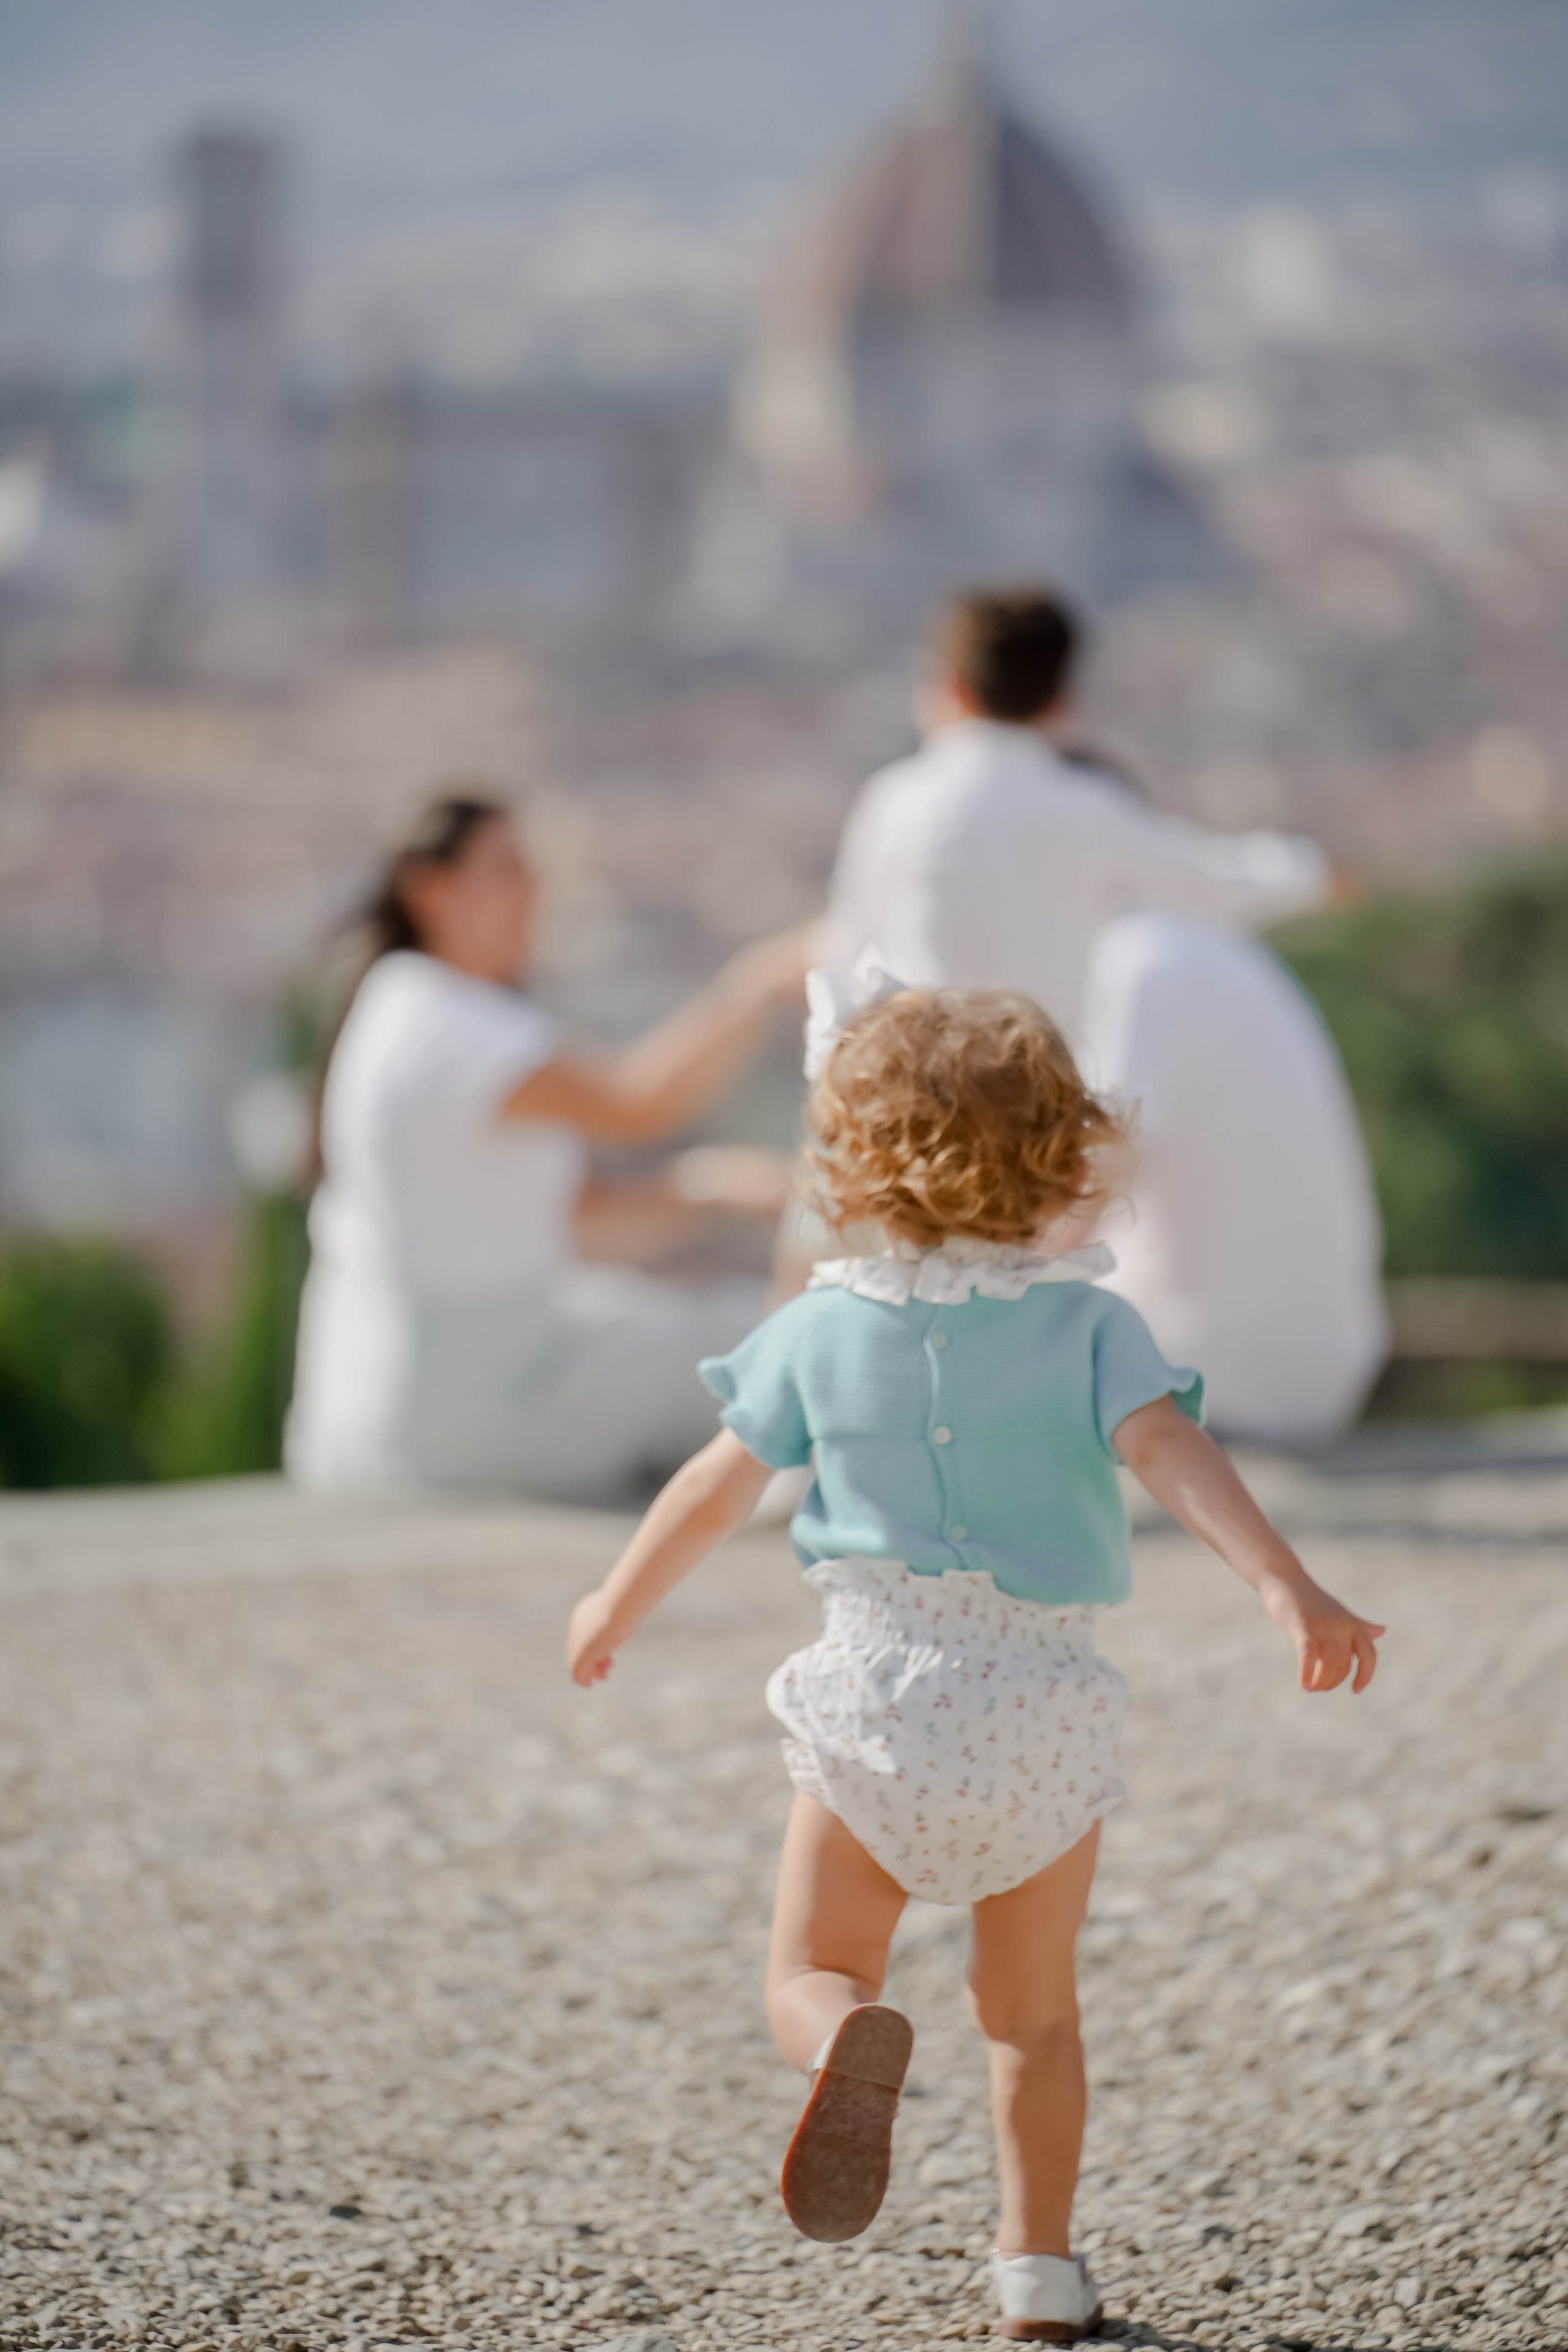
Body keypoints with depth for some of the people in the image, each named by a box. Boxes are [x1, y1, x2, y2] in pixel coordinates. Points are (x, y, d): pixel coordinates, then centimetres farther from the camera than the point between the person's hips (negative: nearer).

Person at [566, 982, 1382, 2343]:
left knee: (813, 1973, 7)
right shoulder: (1087, 1325, -4)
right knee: (1033, 2010, 17)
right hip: (1043, 1701, 0)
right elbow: (1172, 1453, -20)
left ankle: (852, 2040, -28)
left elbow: (715, 1490, 9)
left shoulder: (821, 1328, 2)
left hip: (878, 1687, 0)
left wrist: (618, 1608, 25)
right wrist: (1288, 1585, -30)